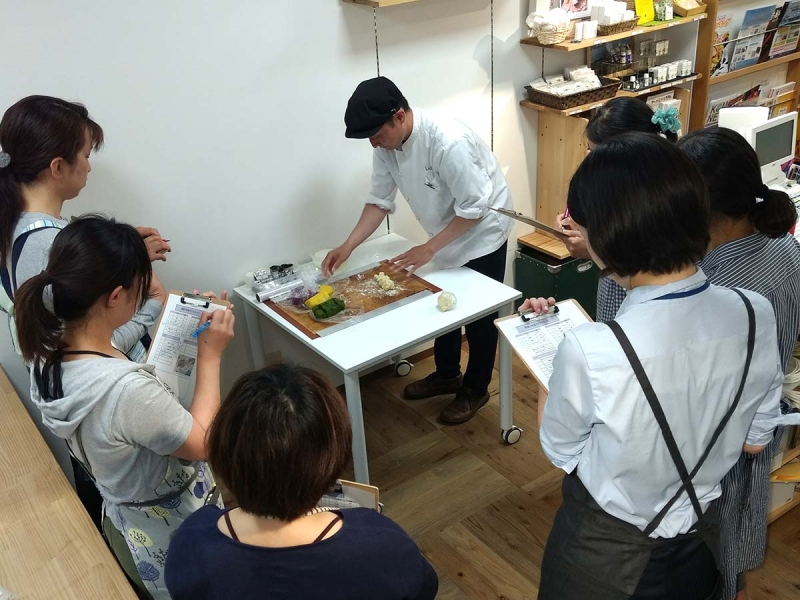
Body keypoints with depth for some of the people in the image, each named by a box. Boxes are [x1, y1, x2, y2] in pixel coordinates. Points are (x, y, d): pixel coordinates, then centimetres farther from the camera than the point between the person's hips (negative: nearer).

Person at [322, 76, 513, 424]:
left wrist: (429, 248, -27)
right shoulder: (387, 145, -12)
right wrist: (348, 246, -12)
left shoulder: (449, 142, -36)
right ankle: (447, 374, 39)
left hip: (482, 232, -7)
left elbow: (474, 208, -30)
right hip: (447, 235, 8)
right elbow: (380, 200, -3)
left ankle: (476, 389, 23)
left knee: (478, 314, 6)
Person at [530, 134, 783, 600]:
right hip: (703, 542, 4)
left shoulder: (590, 351, -34)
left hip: (606, 557, -3)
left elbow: (562, 452, -13)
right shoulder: (757, 314, -18)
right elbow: (755, 440, -3)